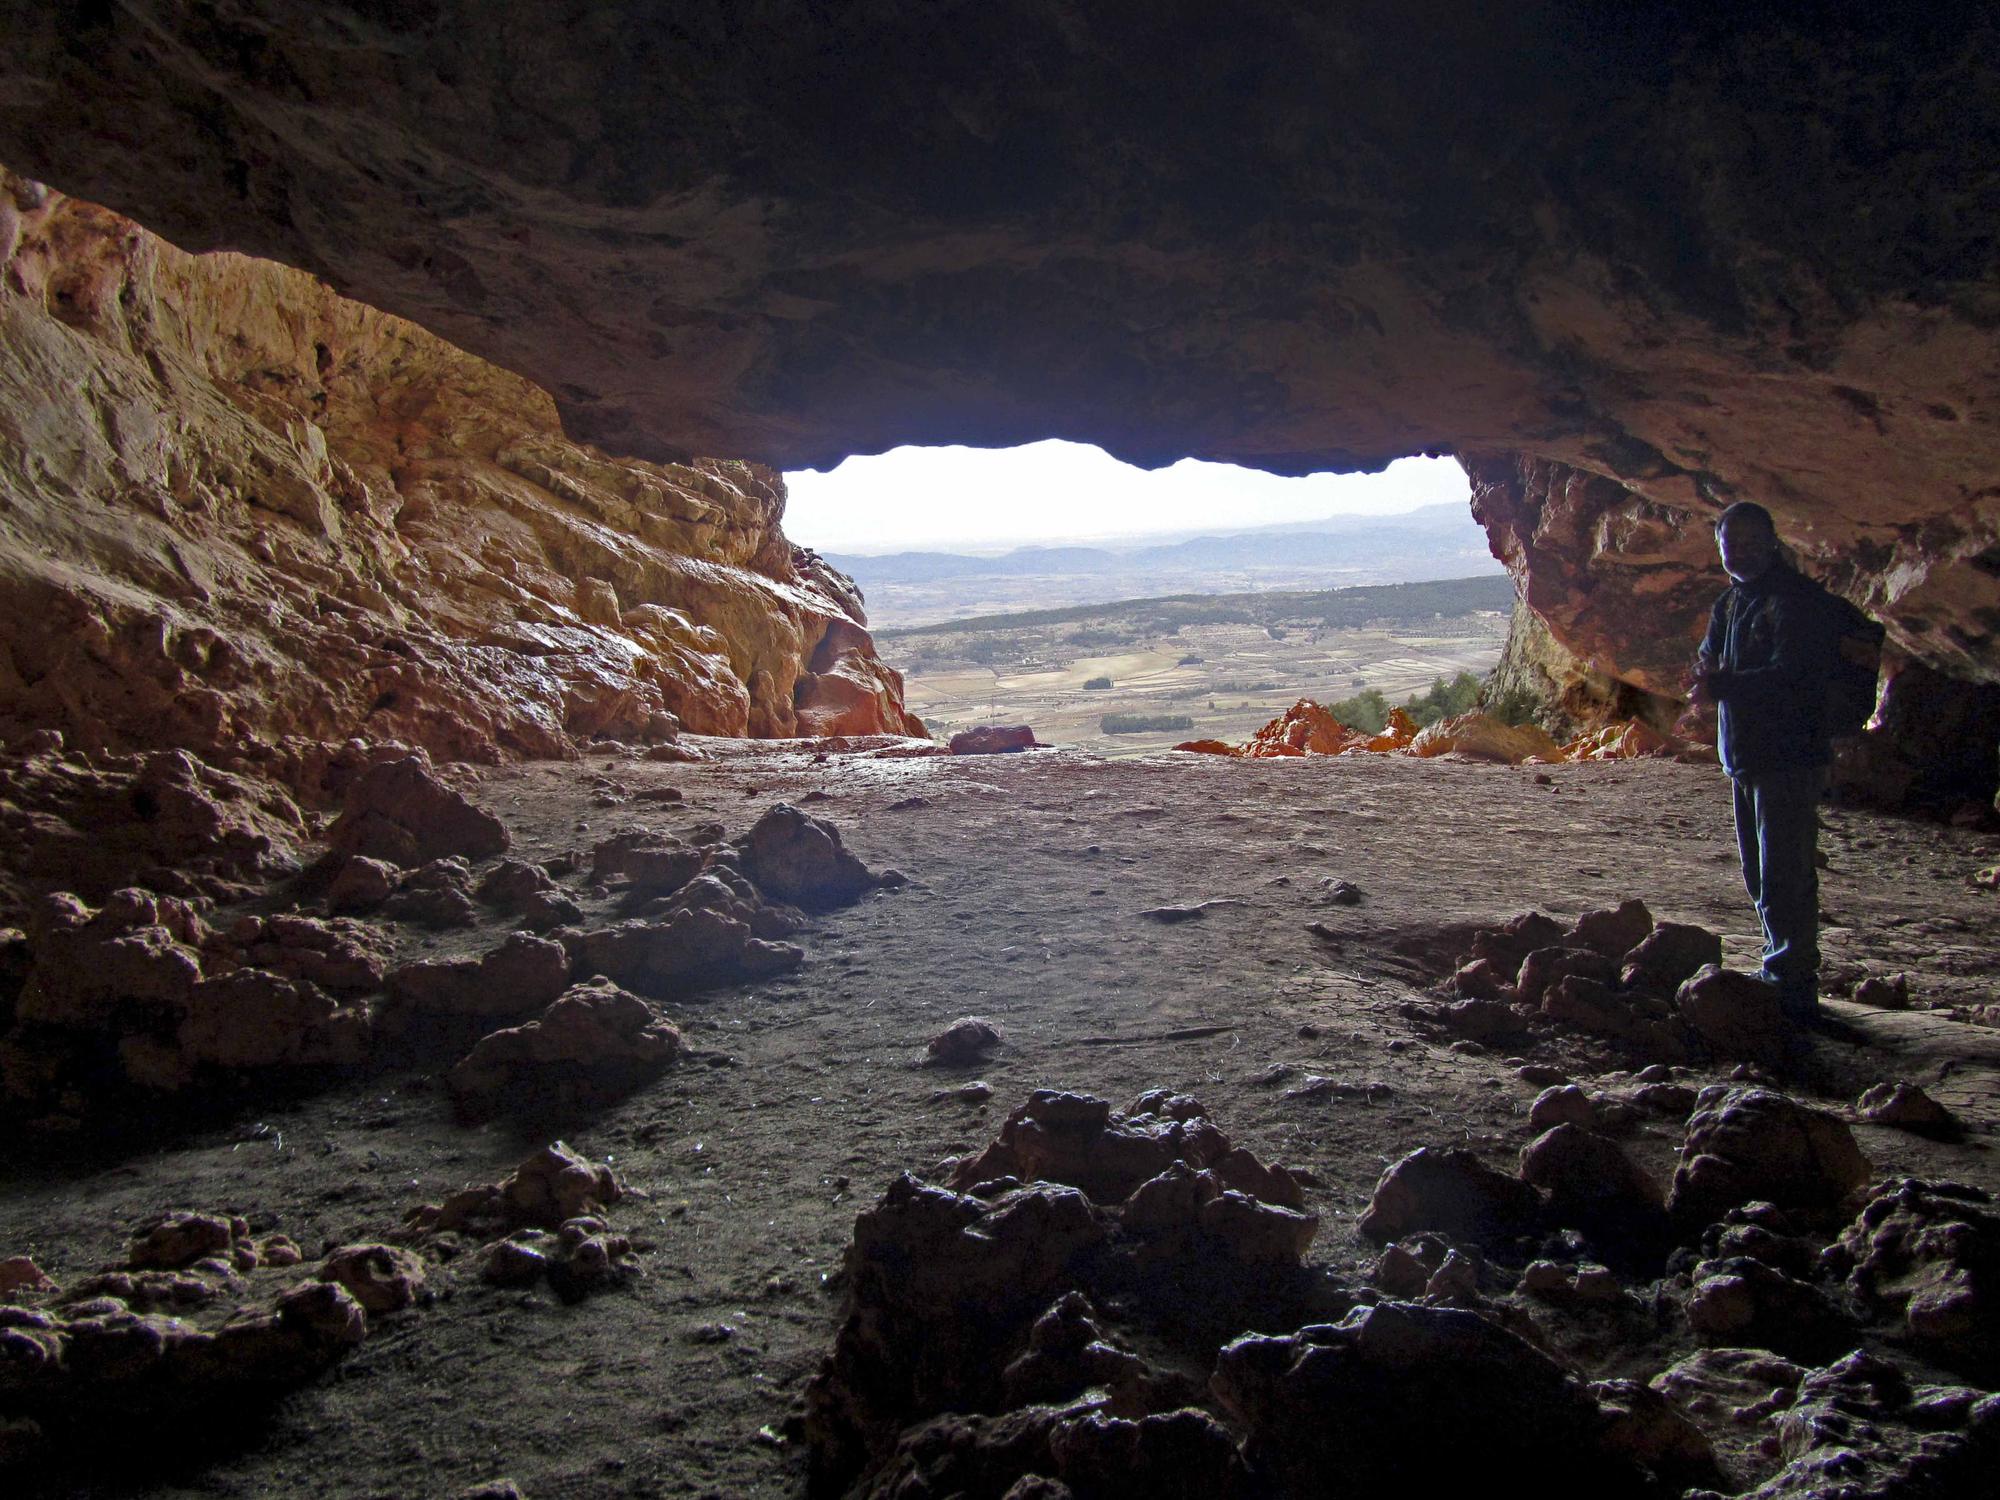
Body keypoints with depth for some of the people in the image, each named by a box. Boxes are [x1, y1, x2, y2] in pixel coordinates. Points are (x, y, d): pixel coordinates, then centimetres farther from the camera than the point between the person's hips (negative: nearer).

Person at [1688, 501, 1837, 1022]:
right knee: (1762, 878, 14)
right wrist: (1709, 675, -10)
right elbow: (1706, 664, 14)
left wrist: (1722, 686, -14)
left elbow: (1791, 676, -19)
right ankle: (1782, 975, 24)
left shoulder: (1798, 598, -10)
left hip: (1790, 759, -9)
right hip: (1745, 759, 9)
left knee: (1785, 878, -10)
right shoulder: (1731, 601, 18)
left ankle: (1794, 989, -8)